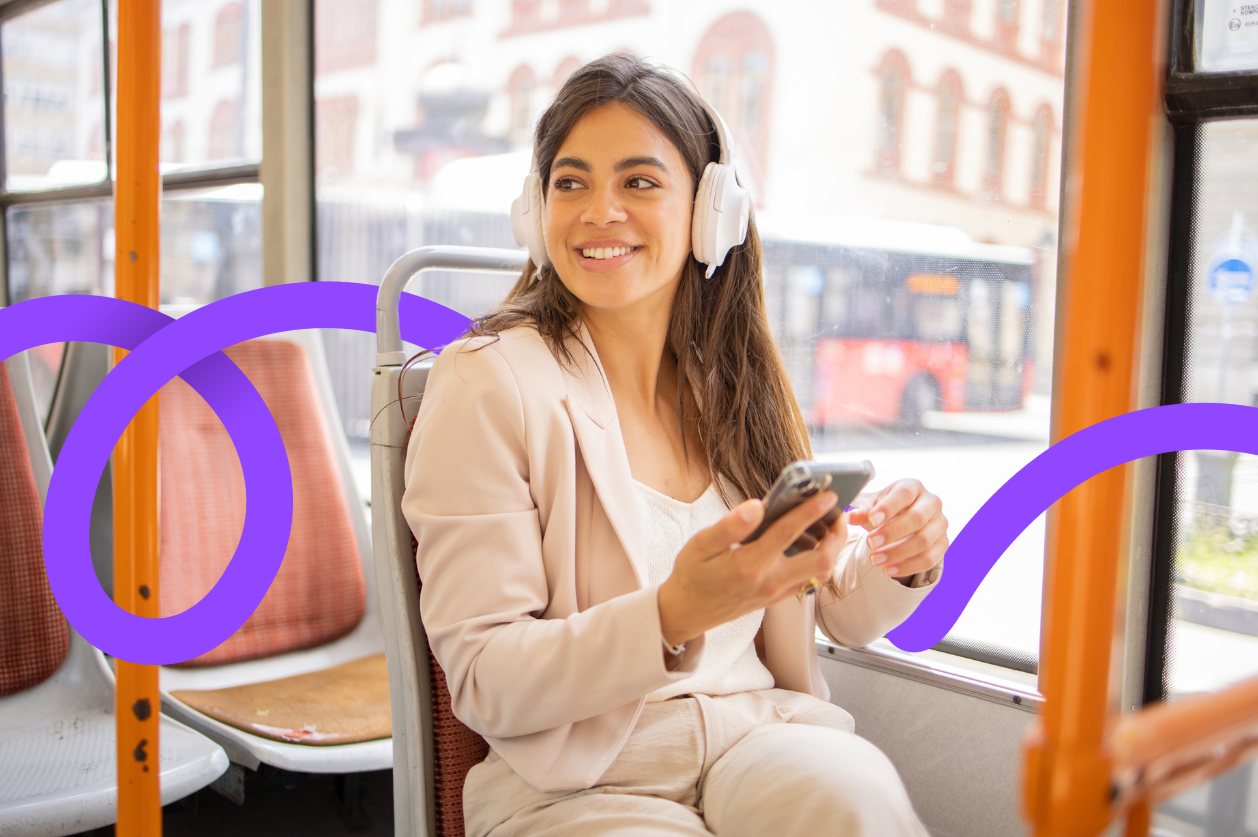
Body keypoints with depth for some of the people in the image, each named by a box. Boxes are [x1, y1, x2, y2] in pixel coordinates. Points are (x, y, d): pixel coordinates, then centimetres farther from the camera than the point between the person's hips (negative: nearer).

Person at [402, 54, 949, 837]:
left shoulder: (738, 383, 7)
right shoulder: (488, 382, -9)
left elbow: (839, 612, 14)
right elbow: (485, 685, -12)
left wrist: (899, 563, -10)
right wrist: (671, 617, -28)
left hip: (758, 735, 4)